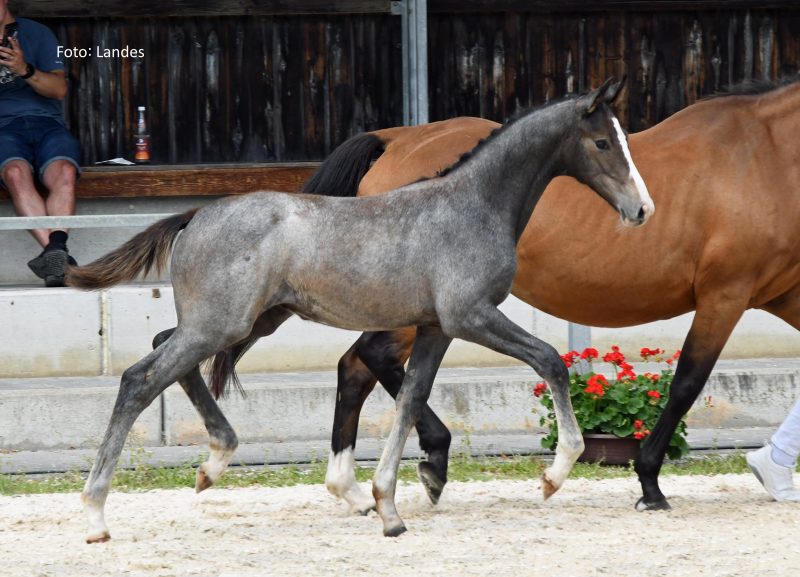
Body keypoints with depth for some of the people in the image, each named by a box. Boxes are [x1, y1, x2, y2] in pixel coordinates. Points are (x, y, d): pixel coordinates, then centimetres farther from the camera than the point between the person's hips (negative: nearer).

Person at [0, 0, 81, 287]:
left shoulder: (36, 34, 17)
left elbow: (60, 89, 8)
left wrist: (25, 70, -12)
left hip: (47, 123, 1)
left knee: (64, 173, -35)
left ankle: (55, 252, -54)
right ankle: (58, 256, -51)